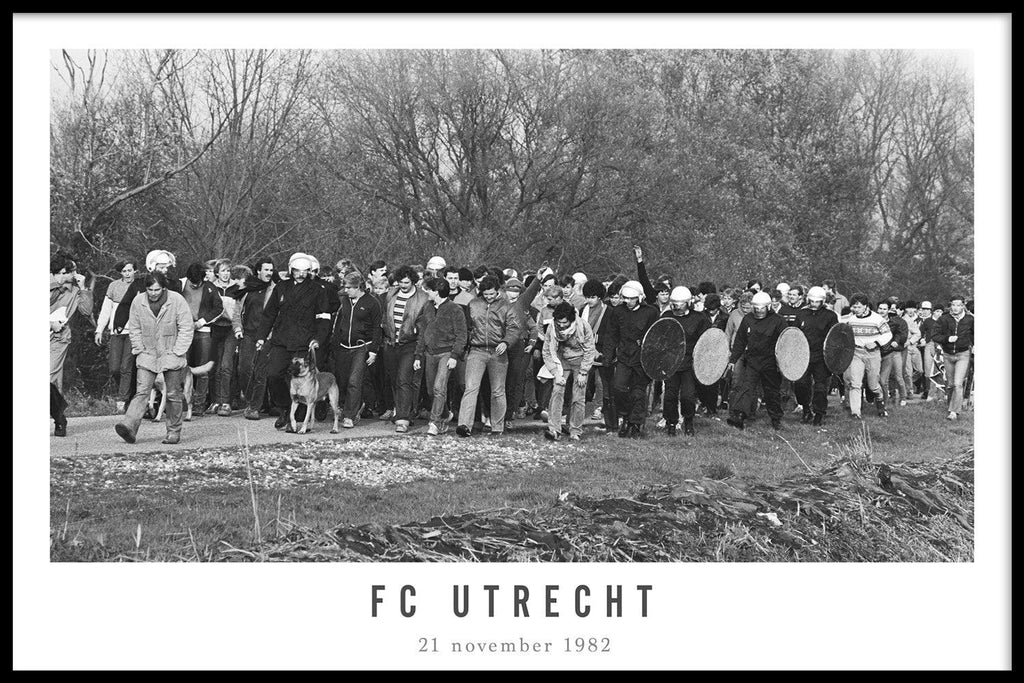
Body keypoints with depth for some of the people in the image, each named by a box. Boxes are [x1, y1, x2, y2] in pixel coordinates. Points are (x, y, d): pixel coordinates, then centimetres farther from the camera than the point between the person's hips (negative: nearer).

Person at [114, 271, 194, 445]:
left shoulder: (177, 301, -10)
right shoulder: (138, 302, -2)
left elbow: (187, 329, -7)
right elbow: (134, 329, 8)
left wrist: (176, 353, -10)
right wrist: (140, 351, 0)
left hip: (171, 355, -2)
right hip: (147, 355, 2)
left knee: (173, 395, 4)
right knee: (141, 391, -10)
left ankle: (174, 432, 14)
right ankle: (129, 426, -22)